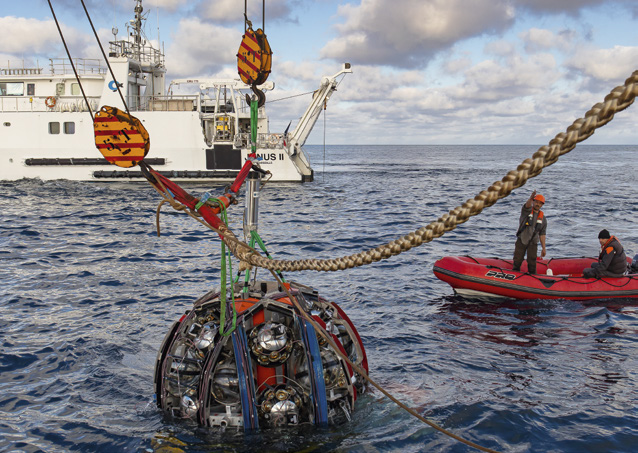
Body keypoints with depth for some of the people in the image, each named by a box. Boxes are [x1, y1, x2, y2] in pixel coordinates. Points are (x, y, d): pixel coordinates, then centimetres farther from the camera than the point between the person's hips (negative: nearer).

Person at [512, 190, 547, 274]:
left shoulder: (543, 218, 7)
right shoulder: (526, 211, 0)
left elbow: (542, 234, 9)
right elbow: (527, 205, -26)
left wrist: (543, 248, 4)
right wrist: (530, 199, -50)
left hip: (533, 243, 1)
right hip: (521, 241, -1)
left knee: (532, 263, -4)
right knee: (517, 261, 2)